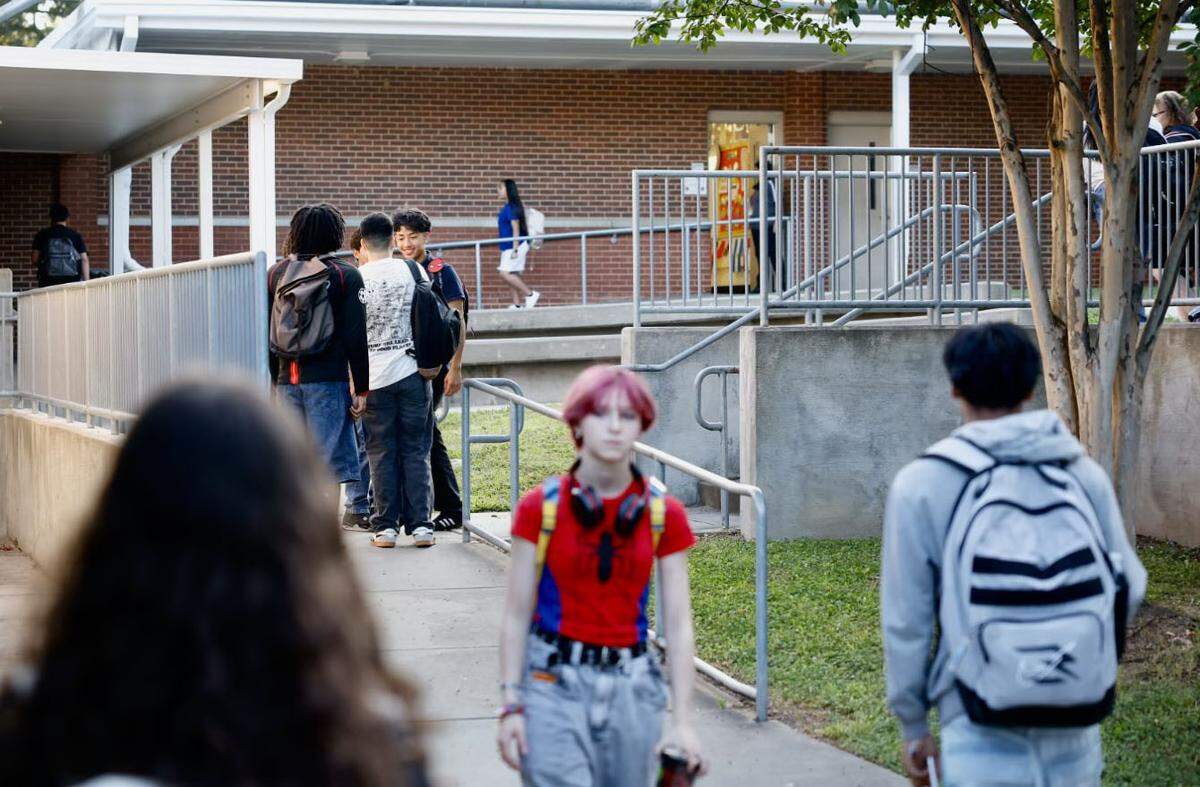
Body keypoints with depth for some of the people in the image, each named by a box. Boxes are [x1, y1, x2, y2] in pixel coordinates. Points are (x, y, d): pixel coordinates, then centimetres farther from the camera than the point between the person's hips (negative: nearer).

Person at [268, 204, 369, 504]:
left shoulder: (275, 273, 8)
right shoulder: (346, 276, -3)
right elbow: (355, 336, -6)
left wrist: (275, 378, 16)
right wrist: (361, 388, -2)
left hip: (287, 378, 4)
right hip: (328, 378, -4)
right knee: (329, 465, -3)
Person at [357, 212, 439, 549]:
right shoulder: (412, 271, -1)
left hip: (374, 376, -1)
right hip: (412, 371, 1)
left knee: (381, 452, 7)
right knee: (416, 451, 7)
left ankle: (386, 526, 7)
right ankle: (420, 525, 3)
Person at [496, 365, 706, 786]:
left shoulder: (663, 514, 1)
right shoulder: (541, 507, -4)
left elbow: (678, 625, 1)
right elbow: (515, 616, 0)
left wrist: (683, 722, -3)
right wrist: (511, 706, -5)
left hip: (631, 688, 2)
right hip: (554, 685, -2)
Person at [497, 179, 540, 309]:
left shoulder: (512, 207, -15)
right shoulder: (506, 207, 13)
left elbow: (516, 229, -19)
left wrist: (515, 249, -22)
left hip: (515, 245, -10)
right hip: (508, 247, 10)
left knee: (505, 273, -14)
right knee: (512, 276, 9)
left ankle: (530, 294, -8)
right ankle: (517, 304, 13)